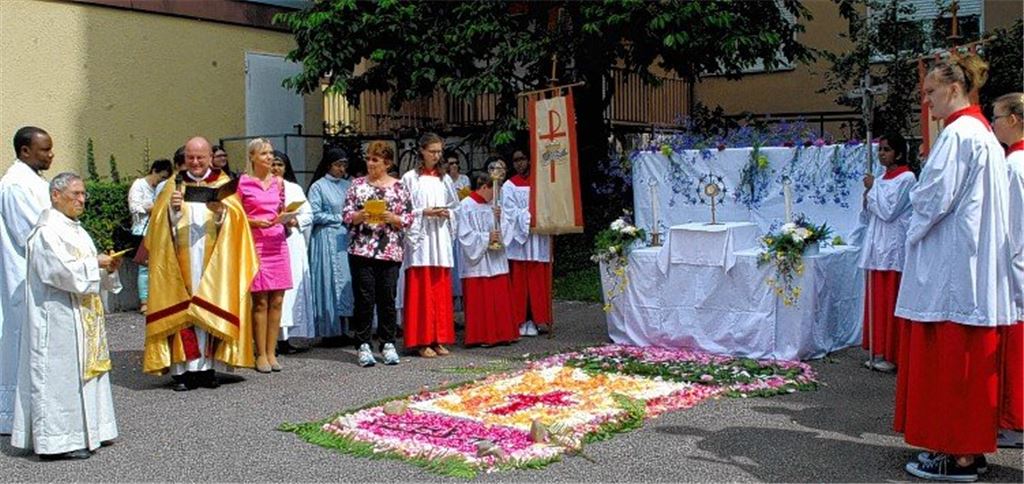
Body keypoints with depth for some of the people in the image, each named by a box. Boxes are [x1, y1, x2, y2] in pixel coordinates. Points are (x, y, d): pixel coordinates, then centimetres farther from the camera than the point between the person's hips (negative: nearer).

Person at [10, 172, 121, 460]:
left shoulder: (75, 229, 16)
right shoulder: (47, 232, -13)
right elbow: (63, 270, -23)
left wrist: (107, 268, 0)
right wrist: (97, 263, -13)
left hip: (82, 316, 10)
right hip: (58, 318, -10)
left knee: (83, 369, 12)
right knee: (60, 373, -6)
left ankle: (83, 432, 21)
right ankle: (58, 441, 0)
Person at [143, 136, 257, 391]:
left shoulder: (223, 184, 10)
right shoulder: (174, 184, 12)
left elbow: (237, 219, -2)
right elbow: (159, 222, 4)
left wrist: (221, 211, -22)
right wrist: (172, 209, -15)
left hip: (213, 262, 0)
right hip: (182, 260, 0)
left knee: (209, 310, -1)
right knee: (181, 310, -5)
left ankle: (206, 366, 5)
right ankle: (183, 368, -3)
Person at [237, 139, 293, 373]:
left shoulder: (278, 182, 13)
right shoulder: (243, 182, -1)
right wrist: (255, 222, -14)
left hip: (278, 243, 4)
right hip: (255, 244, -4)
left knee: (277, 301, 3)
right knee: (260, 301, -3)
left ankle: (271, 352, 11)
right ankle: (261, 354, 5)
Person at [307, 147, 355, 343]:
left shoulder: (347, 185, 15)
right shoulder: (318, 187, -1)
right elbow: (315, 216, -8)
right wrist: (341, 218, -8)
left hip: (345, 238, 5)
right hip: (326, 239, -5)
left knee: (345, 282, 2)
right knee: (329, 283, -4)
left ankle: (342, 330, 7)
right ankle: (330, 332, 1)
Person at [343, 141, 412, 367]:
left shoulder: (399, 187, 6)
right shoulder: (357, 184, 7)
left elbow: (408, 219, 3)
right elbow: (346, 215, 3)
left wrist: (391, 218, -14)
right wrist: (360, 216, -17)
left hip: (390, 252, 0)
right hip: (361, 250, 0)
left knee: (388, 297, 4)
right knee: (364, 298, 0)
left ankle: (388, 345, 14)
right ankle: (363, 346, 8)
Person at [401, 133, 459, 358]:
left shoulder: (445, 179, 13)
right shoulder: (410, 178, 0)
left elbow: (454, 206, 17)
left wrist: (446, 213, -3)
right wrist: (425, 212, -14)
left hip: (440, 237, 4)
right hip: (420, 238, -4)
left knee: (441, 289, 5)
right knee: (421, 289, -5)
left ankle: (439, 339, 11)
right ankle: (422, 341, 0)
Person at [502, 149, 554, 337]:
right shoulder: (509, 186, 5)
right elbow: (510, 212, -4)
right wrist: (529, 220, -14)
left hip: (538, 239, 3)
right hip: (519, 238, -2)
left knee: (537, 282, 1)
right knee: (519, 281, -3)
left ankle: (533, 320, 4)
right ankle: (520, 321, 0)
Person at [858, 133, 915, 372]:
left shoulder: (906, 178, -7)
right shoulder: (881, 180, 15)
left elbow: (888, 211, -16)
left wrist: (872, 189, -8)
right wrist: (868, 200, 0)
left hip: (893, 249, -8)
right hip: (877, 246, 8)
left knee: (891, 302, -5)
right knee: (876, 301, 9)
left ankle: (892, 355, 1)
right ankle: (878, 352, 15)